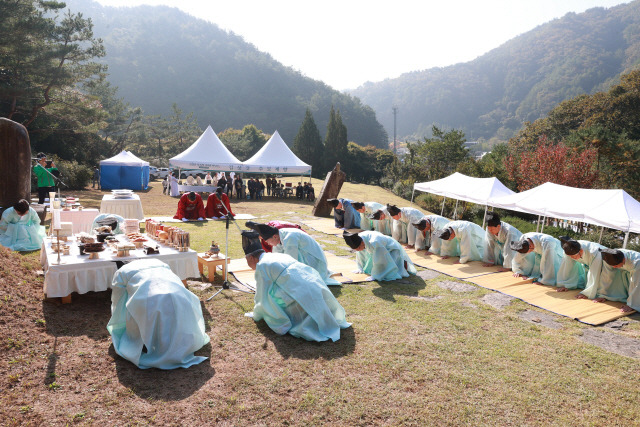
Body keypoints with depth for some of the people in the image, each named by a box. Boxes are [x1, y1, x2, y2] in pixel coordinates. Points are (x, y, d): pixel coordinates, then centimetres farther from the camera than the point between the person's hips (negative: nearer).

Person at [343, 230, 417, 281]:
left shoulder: (373, 243, -43)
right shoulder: (360, 237, -18)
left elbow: (378, 261, -34)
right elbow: (360, 255, 1)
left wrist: (374, 276, -26)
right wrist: (361, 268, 9)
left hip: (392, 250, -8)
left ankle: (405, 264, 3)